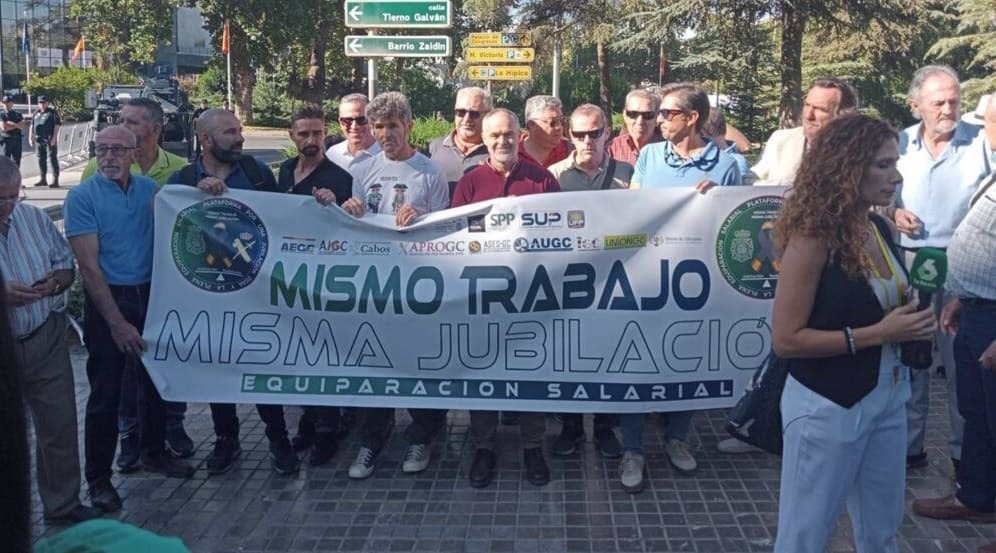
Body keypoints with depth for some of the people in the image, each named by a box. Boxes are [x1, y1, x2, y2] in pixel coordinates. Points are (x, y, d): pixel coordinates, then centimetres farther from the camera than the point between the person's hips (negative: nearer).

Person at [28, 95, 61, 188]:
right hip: (38, 139, 7)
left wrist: (54, 138, -17)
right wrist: (30, 137, 14)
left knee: (52, 159, -8)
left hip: (49, 140, -7)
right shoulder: (36, 113, 16)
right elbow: (32, 125, 21)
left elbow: (57, 125, -10)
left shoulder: (52, 112, -3)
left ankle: (55, 180, -8)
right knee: (41, 159, 11)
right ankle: (43, 179, 20)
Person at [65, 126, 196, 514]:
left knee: (154, 379, 16)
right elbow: (89, 266, -14)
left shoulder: (149, 188, 5)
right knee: (105, 392, 2)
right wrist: (117, 322, -18)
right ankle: (98, 477, 15)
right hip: (106, 298, -4)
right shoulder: (82, 197, -10)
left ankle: (154, 452, 35)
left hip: (150, 295, 5)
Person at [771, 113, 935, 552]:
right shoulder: (813, 239, -20)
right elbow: (785, 338, -20)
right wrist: (877, 334, -21)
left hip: (886, 398, 7)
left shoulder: (881, 228, 1)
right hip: (826, 408, -7)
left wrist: (909, 322, -2)